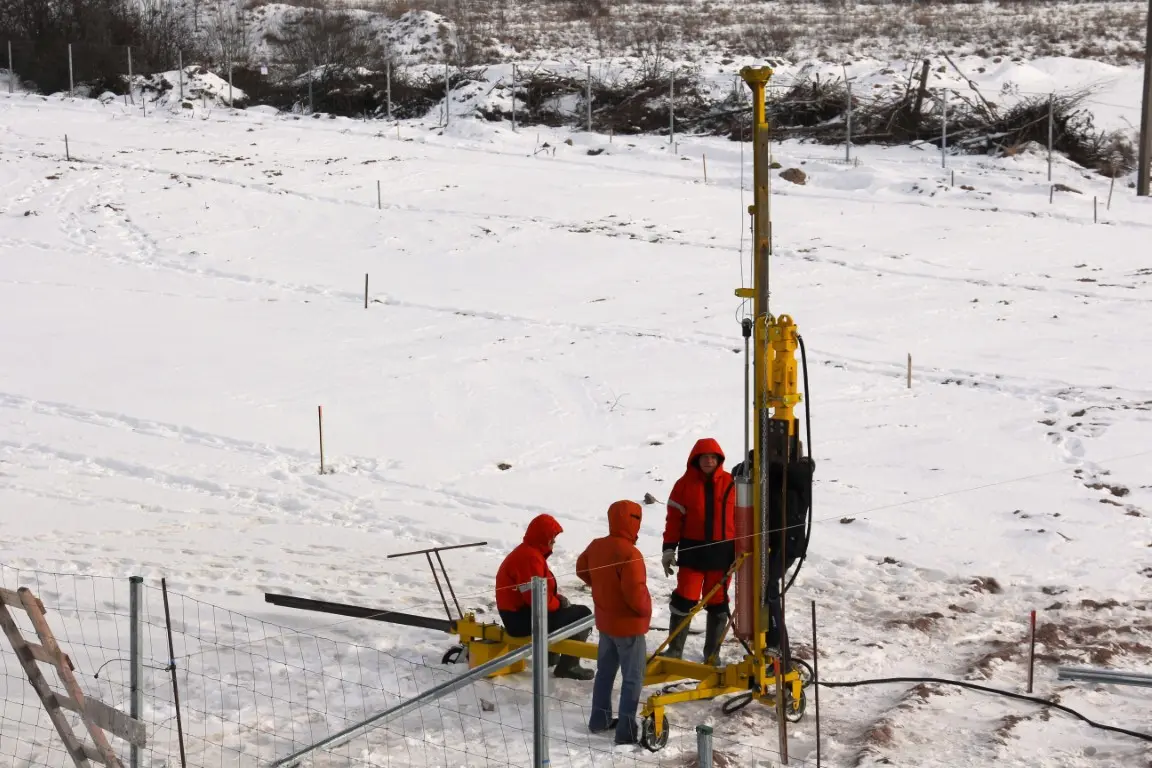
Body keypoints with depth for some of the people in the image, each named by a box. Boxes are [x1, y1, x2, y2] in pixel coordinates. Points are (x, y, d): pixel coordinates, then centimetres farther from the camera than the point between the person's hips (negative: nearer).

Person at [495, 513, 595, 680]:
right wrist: (558, 603, -8)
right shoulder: (530, 557, -22)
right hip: (524, 620, -11)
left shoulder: (525, 552, 13)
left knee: (569, 610, 31)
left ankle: (549, 655, 31)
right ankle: (568, 666, -6)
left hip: (519, 613, 11)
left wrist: (557, 598, 5)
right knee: (583, 614, -7)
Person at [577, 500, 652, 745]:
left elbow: (582, 569, 15)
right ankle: (626, 730, 2)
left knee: (605, 671, 21)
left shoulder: (596, 546, -1)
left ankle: (599, 718, 31)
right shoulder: (629, 554, -28)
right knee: (633, 678, 1)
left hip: (605, 620, 8)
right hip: (629, 624, -8)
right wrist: (645, 610, -11)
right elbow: (635, 591, -30)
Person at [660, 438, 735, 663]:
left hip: (722, 552, 1)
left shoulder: (730, 483, -1)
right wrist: (668, 549, -7)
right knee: (684, 600, 1)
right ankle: (674, 650, 11)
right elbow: (674, 518, -2)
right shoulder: (685, 483, -3)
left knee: (718, 603, 8)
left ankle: (712, 653, 19)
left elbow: (739, 518, 4)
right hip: (692, 551, -1)